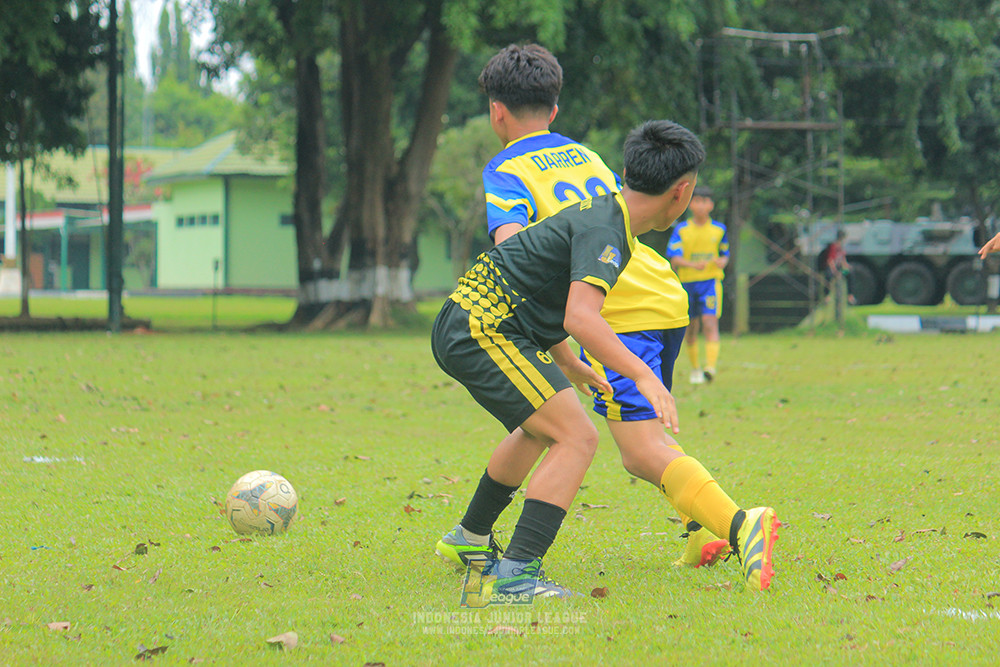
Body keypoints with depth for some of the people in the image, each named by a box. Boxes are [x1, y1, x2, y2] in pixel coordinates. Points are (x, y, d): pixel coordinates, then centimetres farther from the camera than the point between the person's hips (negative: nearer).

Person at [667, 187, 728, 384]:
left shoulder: (719, 229, 6)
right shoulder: (681, 230, 0)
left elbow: (724, 253, 18)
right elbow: (673, 257, -9)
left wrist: (722, 262, -7)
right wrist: (693, 264, -27)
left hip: (711, 281, -1)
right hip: (687, 282, 1)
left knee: (710, 323, -18)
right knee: (690, 329, 8)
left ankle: (711, 366, -28)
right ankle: (695, 368, 25)